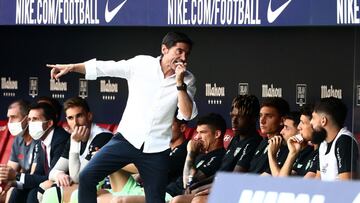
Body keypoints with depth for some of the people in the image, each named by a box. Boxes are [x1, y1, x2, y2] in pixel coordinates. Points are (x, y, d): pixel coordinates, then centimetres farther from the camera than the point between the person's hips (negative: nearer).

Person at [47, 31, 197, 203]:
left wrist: (180, 83, -19)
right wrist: (71, 67, -9)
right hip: (127, 139, 0)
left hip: (156, 150, 0)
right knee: (87, 176, -12)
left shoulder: (187, 79, 0)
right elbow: (103, 67, 0)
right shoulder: (141, 64, -2)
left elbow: (187, 114, -10)